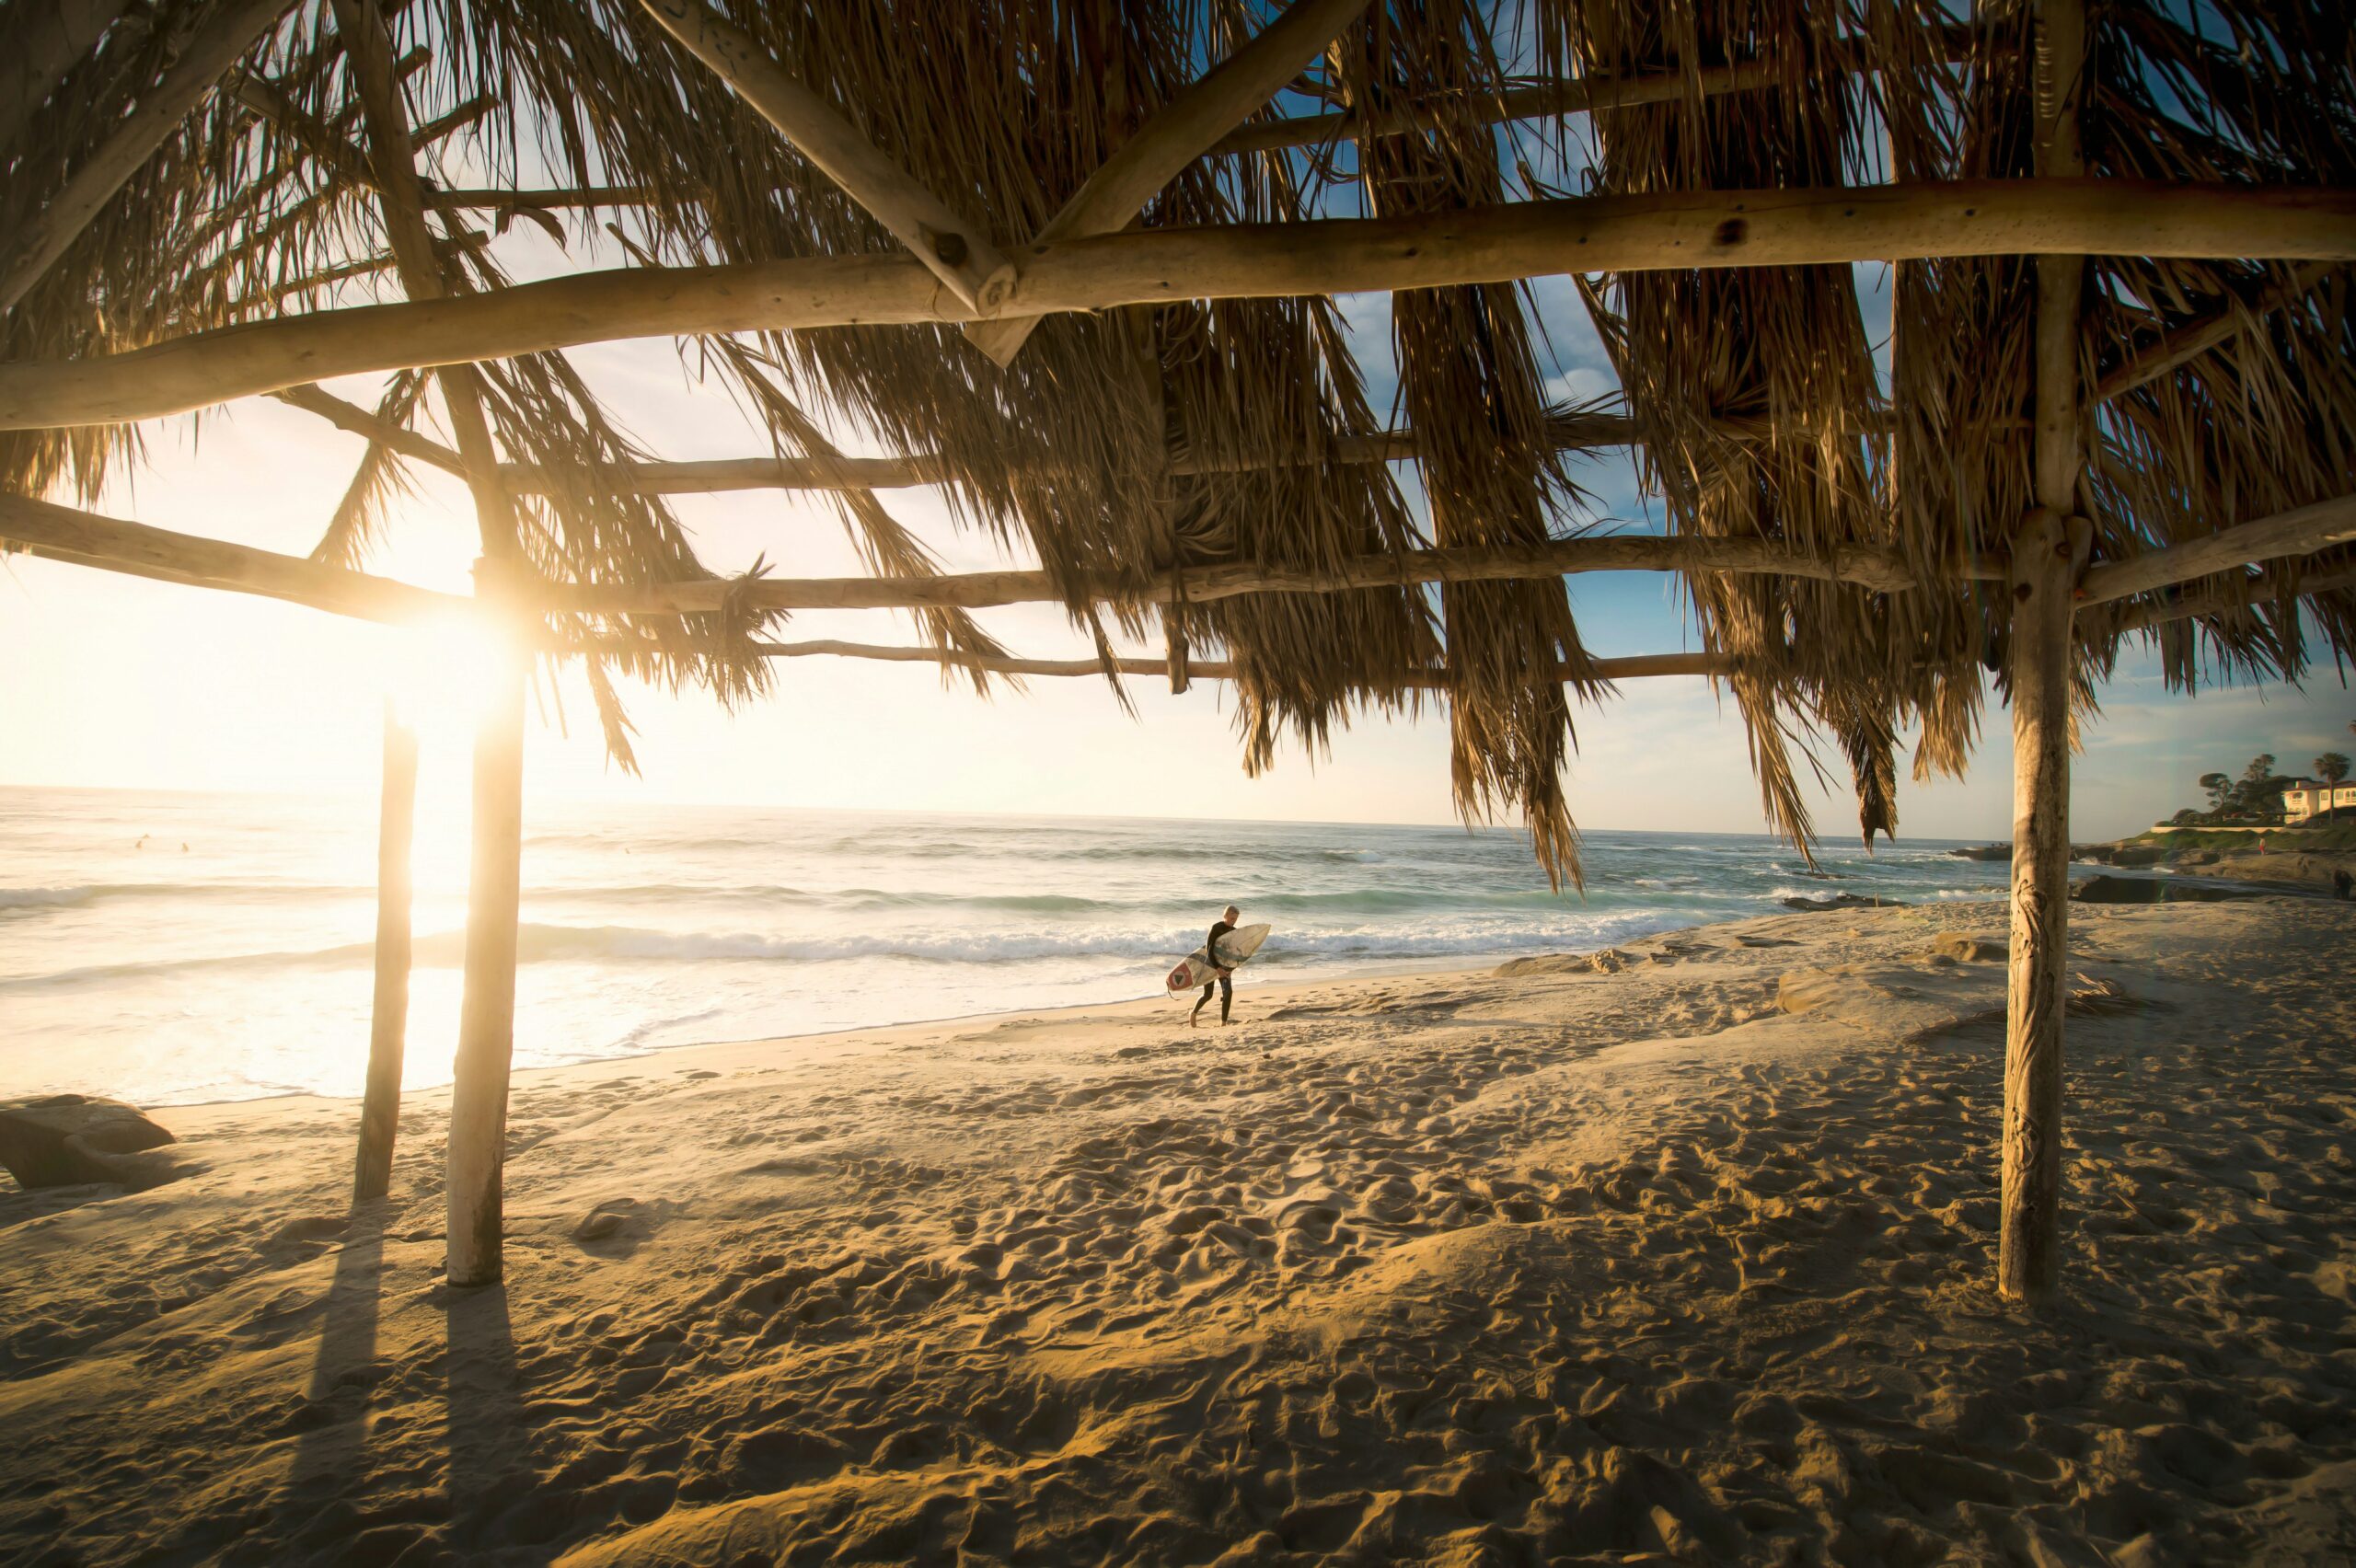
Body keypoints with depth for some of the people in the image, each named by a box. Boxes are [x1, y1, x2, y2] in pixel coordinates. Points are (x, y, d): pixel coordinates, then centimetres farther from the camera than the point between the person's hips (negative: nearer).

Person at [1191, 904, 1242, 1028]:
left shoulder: (1234, 931, -1)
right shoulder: (1216, 927, -20)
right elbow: (1209, 948, -26)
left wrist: (1230, 968, -11)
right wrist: (1217, 968, -32)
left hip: (1224, 964, 5)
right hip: (1210, 962, -5)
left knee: (1228, 992, -10)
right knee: (1208, 995, -1)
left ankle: (1223, 1022, -3)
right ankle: (1193, 1013, 27)